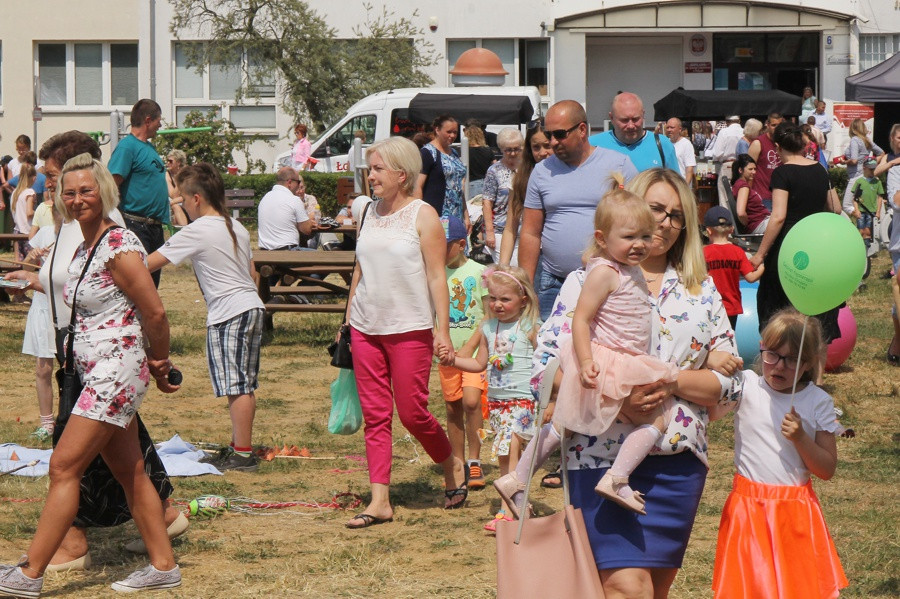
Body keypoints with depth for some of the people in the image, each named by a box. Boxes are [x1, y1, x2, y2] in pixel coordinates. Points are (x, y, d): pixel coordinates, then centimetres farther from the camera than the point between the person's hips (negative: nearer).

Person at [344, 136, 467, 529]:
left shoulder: (423, 216, -5)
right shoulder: (370, 213, 11)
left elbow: (436, 277, -8)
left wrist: (443, 331, -13)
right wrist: (348, 320, 16)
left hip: (410, 330, -5)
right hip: (366, 328, 5)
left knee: (412, 412, -3)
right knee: (374, 415, 3)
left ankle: (451, 464, 25)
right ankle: (380, 500, 4)